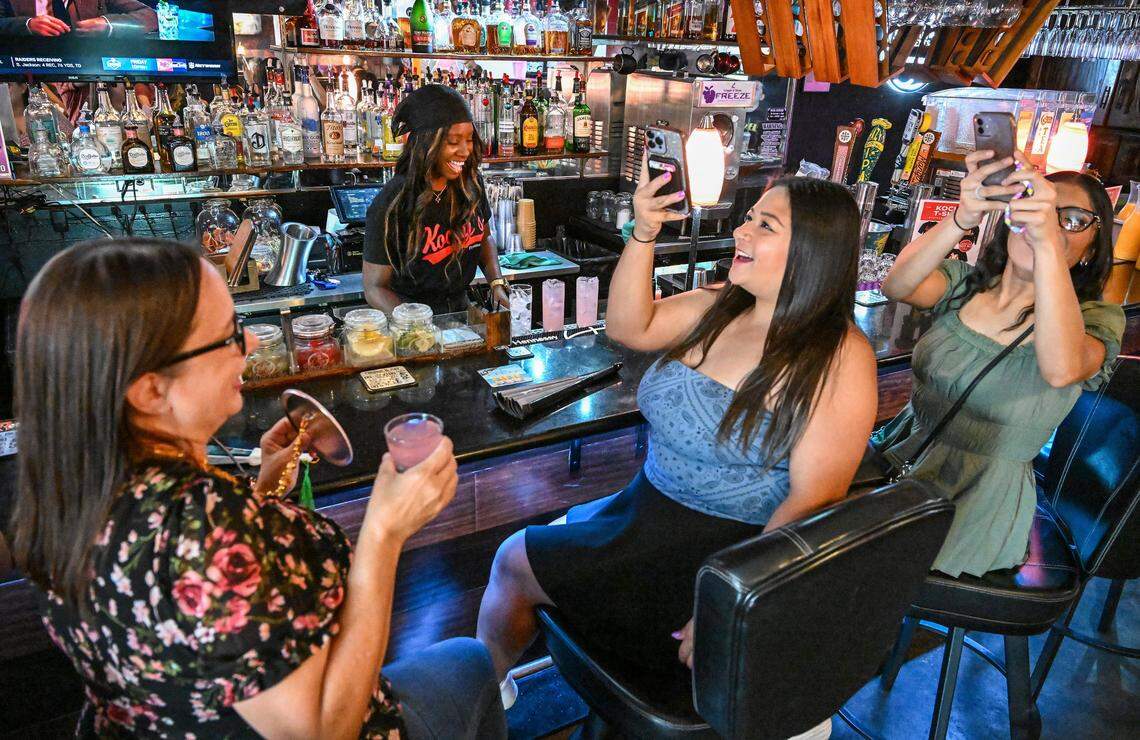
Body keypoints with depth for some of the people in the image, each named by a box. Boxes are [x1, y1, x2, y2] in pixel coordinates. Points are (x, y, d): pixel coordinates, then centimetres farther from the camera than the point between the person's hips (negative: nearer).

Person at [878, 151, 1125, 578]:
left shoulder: (1095, 318, -6)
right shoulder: (963, 283, 4)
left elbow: (1062, 369, -32)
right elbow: (896, 286, -20)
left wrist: (1048, 242, -40)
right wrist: (961, 220, -37)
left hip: (983, 495, -4)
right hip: (902, 456, 4)